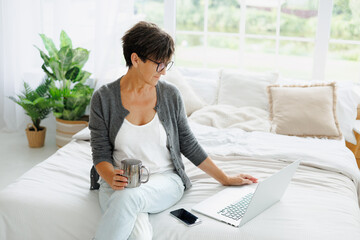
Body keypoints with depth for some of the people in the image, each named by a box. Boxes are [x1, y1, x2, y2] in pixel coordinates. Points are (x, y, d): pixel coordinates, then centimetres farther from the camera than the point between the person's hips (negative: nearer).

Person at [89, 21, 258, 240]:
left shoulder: (170, 95, 2)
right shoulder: (103, 98, -2)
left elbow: (188, 144, 10)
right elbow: (101, 153, -1)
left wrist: (225, 179, 11)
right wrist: (112, 179, -23)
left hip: (165, 180, 1)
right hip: (120, 183, -1)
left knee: (128, 196, -35)